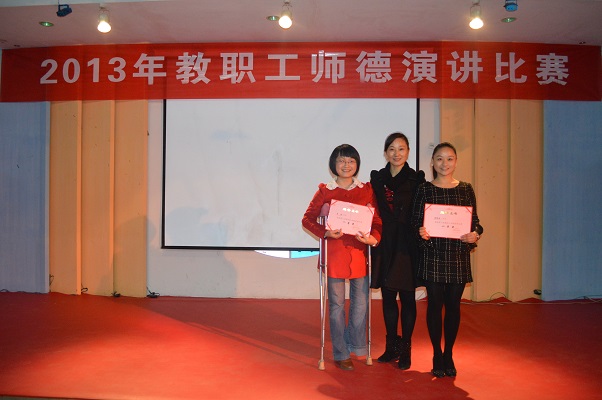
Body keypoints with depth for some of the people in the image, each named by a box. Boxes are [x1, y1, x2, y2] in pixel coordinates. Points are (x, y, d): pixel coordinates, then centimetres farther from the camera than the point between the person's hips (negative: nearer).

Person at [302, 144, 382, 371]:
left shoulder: (366, 190, 6)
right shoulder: (325, 191, 1)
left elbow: (377, 220, 4)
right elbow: (307, 220, 2)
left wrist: (373, 237, -15)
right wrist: (326, 233, -14)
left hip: (359, 252, 2)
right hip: (334, 252, -2)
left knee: (360, 303, 7)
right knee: (337, 304, 6)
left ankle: (355, 345, 32)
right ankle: (340, 354, 21)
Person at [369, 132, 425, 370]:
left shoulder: (416, 180, -1)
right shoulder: (377, 178, 7)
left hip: (407, 246, -3)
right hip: (385, 245, 3)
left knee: (407, 298, 5)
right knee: (388, 297, 10)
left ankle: (405, 349, 17)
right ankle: (392, 346, 24)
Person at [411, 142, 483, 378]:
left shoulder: (466, 189, 7)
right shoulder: (424, 189, 2)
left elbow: (475, 221, 10)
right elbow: (415, 221, 1)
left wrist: (475, 234, -10)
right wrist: (420, 232, -19)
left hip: (458, 254, 2)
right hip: (432, 254, -2)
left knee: (453, 305, 7)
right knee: (435, 304, 3)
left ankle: (448, 355, 23)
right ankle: (437, 356, 18)